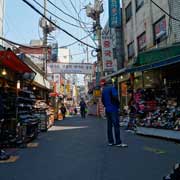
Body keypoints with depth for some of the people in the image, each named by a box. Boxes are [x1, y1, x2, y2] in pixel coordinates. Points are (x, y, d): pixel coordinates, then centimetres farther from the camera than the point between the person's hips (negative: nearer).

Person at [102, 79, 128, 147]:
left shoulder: (103, 90, 16)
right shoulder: (112, 88, -6)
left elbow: (102, 100, 20)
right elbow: (115, 96, -19)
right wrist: (118, 104, -6)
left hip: (107, 110, 8)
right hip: (113, 109, -8)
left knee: (109, 125, 9)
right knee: (116, 125, -8)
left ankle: (110, 141, 12)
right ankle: (118, 142, -8)